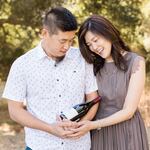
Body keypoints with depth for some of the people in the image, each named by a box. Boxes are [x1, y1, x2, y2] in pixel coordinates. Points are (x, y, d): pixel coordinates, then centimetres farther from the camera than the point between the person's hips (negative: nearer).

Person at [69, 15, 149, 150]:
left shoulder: (136, 62, -11)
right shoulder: (95, 66, 4)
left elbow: (128, 111, -15)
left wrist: (93, 125, -21)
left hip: (127, 133, -4)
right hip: (99, 133, 4)